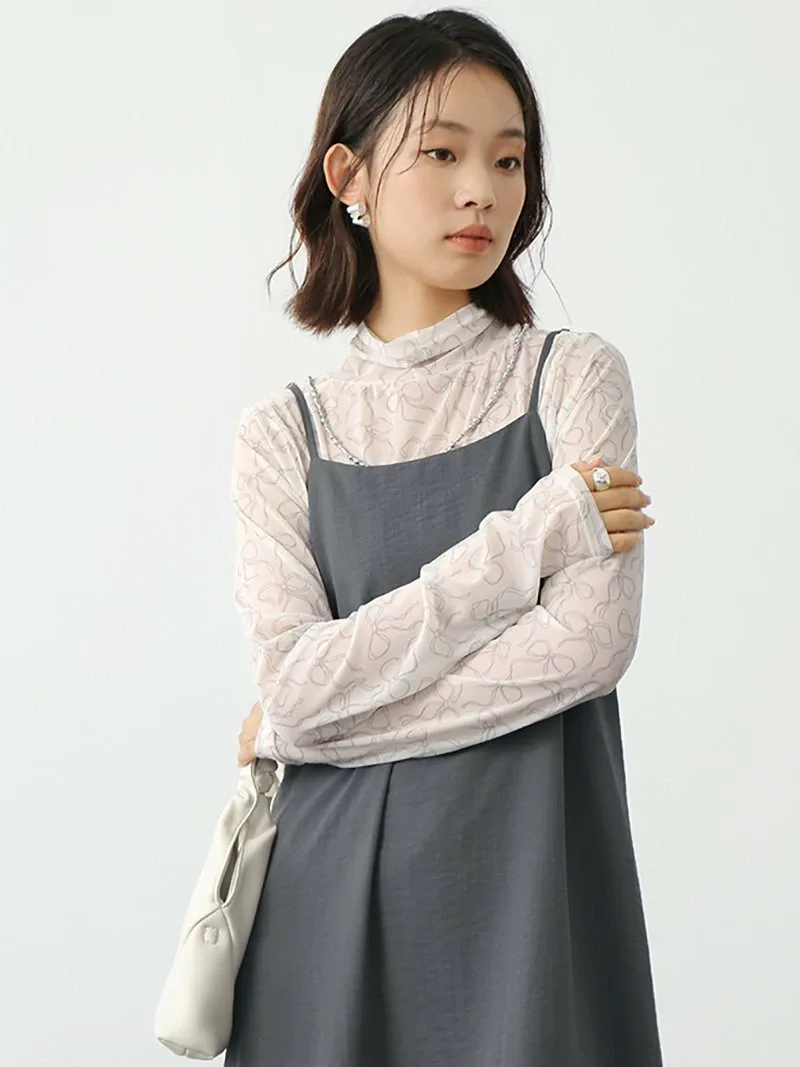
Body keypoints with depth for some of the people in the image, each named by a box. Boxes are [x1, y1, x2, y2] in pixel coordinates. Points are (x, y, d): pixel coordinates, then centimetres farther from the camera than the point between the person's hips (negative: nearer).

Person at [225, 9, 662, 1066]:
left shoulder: (574, 376, -1)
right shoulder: (284, 433, 3)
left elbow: (590, 642, -12)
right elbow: (295, 684, -9)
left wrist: (300, 730, -9)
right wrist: (524, 542, -14)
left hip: (529, 861, -1)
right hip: (338, 880, 1)